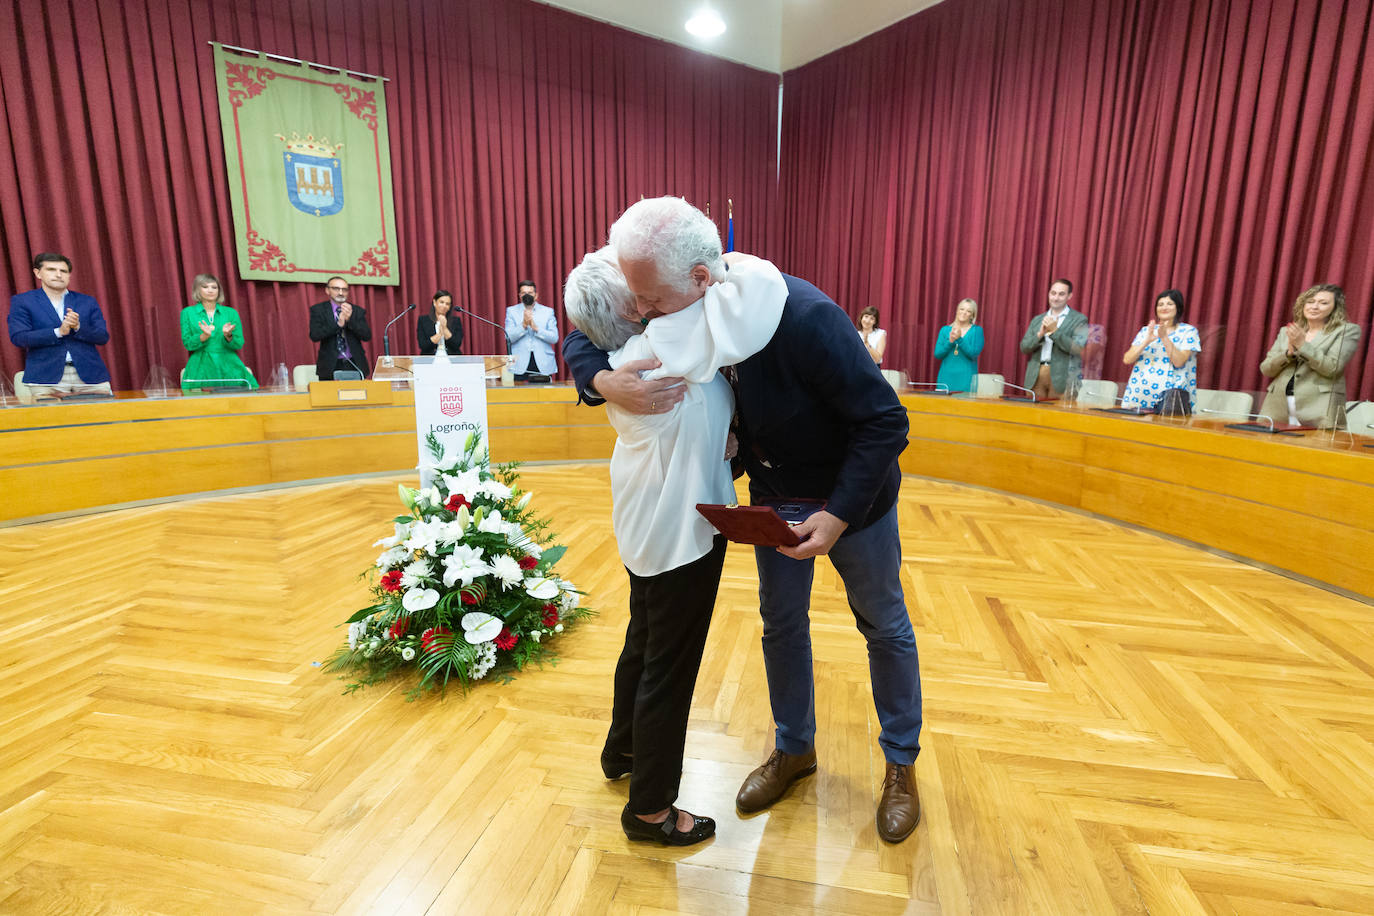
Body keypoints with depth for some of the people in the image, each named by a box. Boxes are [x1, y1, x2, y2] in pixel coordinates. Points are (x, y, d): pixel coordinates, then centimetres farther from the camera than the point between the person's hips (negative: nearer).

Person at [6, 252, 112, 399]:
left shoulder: (87, 302, 16)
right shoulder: (21, 301, 11)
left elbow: (103, 337, 8)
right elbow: (18, 338, -2)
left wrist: (78, 327, -10)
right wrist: (58, 332, -14)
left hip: (90, 376, 1)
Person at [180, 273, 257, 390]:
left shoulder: (231, 313, 12)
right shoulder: (187, 313, 10)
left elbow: (239, 344, 5)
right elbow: (187, 344, 2)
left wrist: (228, 336, -17)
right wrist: (204, 336, -18)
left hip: (229, 368, 1)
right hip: (201, 370, -1)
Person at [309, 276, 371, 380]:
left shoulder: (358, 310, 7)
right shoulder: (318, 309, 4)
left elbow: (367, 336, -3)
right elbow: (314, 335, -9)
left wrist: (350, 319, -18)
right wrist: (338, 324, -20)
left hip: (355, 365, 1)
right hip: (330, 366, -1)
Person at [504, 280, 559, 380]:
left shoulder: (548, 311, 9)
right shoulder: (511, 311, 9)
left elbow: (554, 338, -2)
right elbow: (509, 337, -2)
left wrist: (536, 328, -15)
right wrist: (524, 325, -17)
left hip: (543, 365, 1)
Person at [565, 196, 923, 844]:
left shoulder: (802, 316, -35)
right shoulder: (675, 321, -17)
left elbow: (885, 420, -29)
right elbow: (582, 339, -9)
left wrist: (839, 514, -33)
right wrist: (604, 381, -32)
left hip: (853, 494, -4)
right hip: (774, 497, 5)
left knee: (884, 626, 14)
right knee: (781, 623, 15)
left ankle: (901, 763, 36)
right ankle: (794, 749, 39)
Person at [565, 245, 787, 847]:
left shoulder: (627, 356, 4)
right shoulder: (667, 342, -25)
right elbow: (761, 290, -27)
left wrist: (704, 289, -6)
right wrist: (730, 270, -8)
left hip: (647, 526, 10)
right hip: (679, 531, -10)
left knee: (644, 643, 27)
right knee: (670, 666, 6)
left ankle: (623, 751, 51)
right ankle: (650, 809, 27)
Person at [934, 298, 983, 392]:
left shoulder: (977, 330, 3)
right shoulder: (945, 329, 9)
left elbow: (974, 354, -9)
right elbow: (937, 354, 2)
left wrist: (959, 339, -19)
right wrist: (950, 341, -13)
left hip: (966, 378, -2)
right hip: (946, 376, 2)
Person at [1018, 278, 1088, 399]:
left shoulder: (1079, 320, 4)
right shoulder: (1037, 319, 16)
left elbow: (1078, 348, -9)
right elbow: (1024, 348, 9)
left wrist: (1055, 331, -15)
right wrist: (1040, 334, -9)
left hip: (1062, 379, -4)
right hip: (1036, 376, 4)